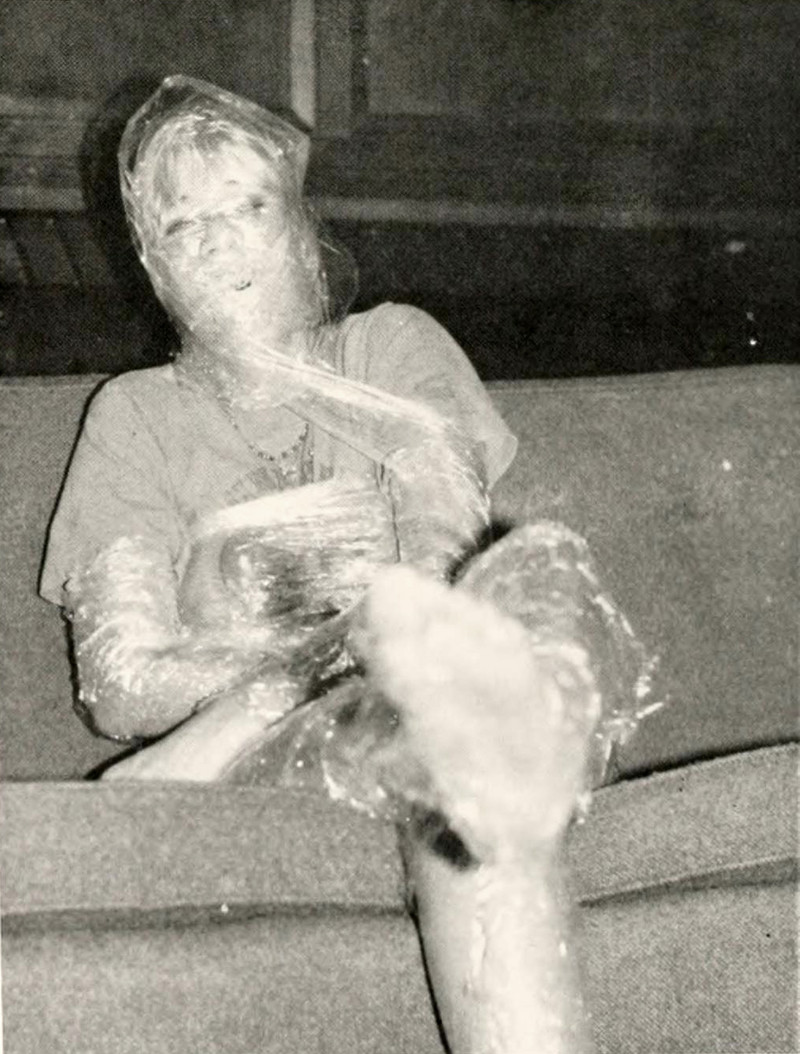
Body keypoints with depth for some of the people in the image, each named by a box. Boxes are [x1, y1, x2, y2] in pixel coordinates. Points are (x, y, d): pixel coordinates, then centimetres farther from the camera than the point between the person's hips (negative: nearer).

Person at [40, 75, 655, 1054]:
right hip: (237, 761, 0)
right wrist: (307, 650, -19)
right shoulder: (137, 413, 17)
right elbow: (118, 685, 1)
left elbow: (450, 554, -2)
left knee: (540, 557, -36)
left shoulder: (394, 344, 19)